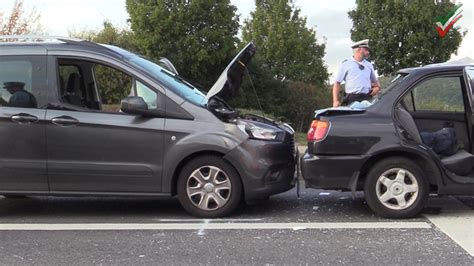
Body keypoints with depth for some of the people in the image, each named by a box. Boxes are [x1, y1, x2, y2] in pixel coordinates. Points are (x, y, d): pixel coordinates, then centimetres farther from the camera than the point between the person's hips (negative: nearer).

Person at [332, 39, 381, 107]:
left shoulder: (369, 65, 22)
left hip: (367, 99, 4)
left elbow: (375, 80, 34)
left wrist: (377, 87, 10)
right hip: (351, 100, -4)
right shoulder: (346, 64, 8)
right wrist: (336, 101, -7)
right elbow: (337, 83, 3)